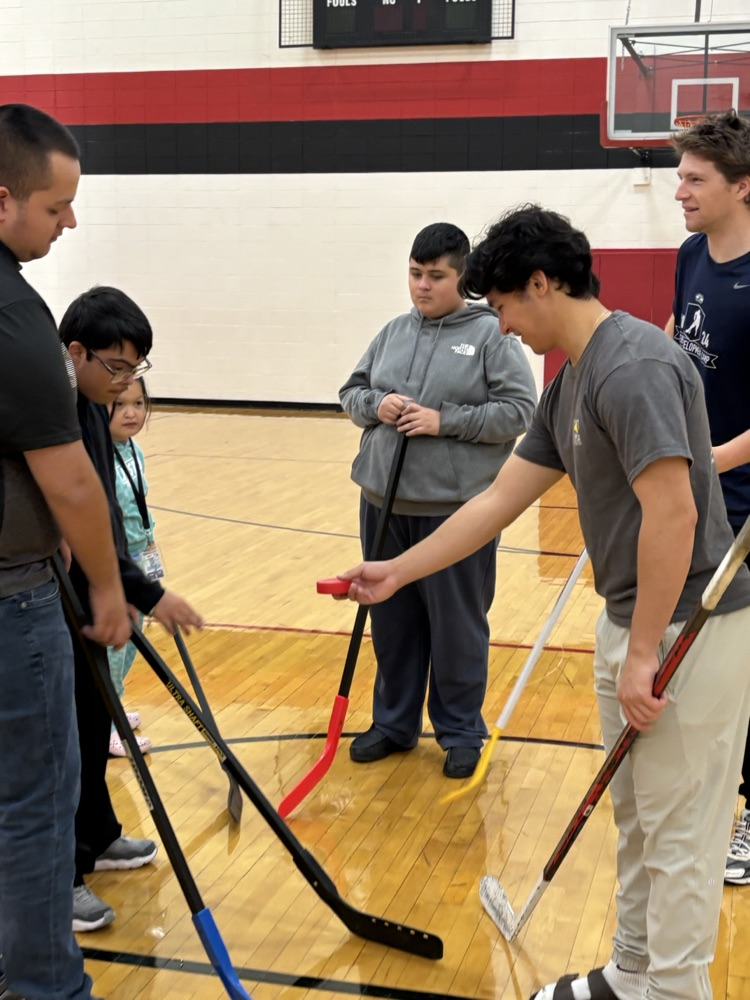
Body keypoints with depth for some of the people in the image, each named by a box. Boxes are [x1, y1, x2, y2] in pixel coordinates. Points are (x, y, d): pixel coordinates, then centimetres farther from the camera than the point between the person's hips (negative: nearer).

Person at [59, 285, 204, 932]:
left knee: (95, 720, 19)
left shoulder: (93, 406, 6)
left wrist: (118, 592, 19)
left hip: (84, 597, 9)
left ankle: (95, 838, 36)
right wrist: (147, 595, -29)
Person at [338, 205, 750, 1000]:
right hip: (630, 621, 10)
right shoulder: (569, 382, 11)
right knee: (634, 818, 20)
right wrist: (396, 573, 14)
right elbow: (499, 500, 14)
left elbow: (672, 512, -26)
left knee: (677, 836, 3)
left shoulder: (631, 366, -20)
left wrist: (643, 652, -22)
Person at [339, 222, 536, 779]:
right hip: (385, 504, 5)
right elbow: (353, 392, 16)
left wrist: (444, 420, -18)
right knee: (392, 621, 15)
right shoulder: (394, 332, 11)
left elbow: (518, 410, -11)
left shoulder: (492, 335, -6)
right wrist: (376, 406, -7)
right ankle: (394, 722, 30)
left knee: (458, 626, 5)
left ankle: (462, 732, 22)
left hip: (457, 509, -5)